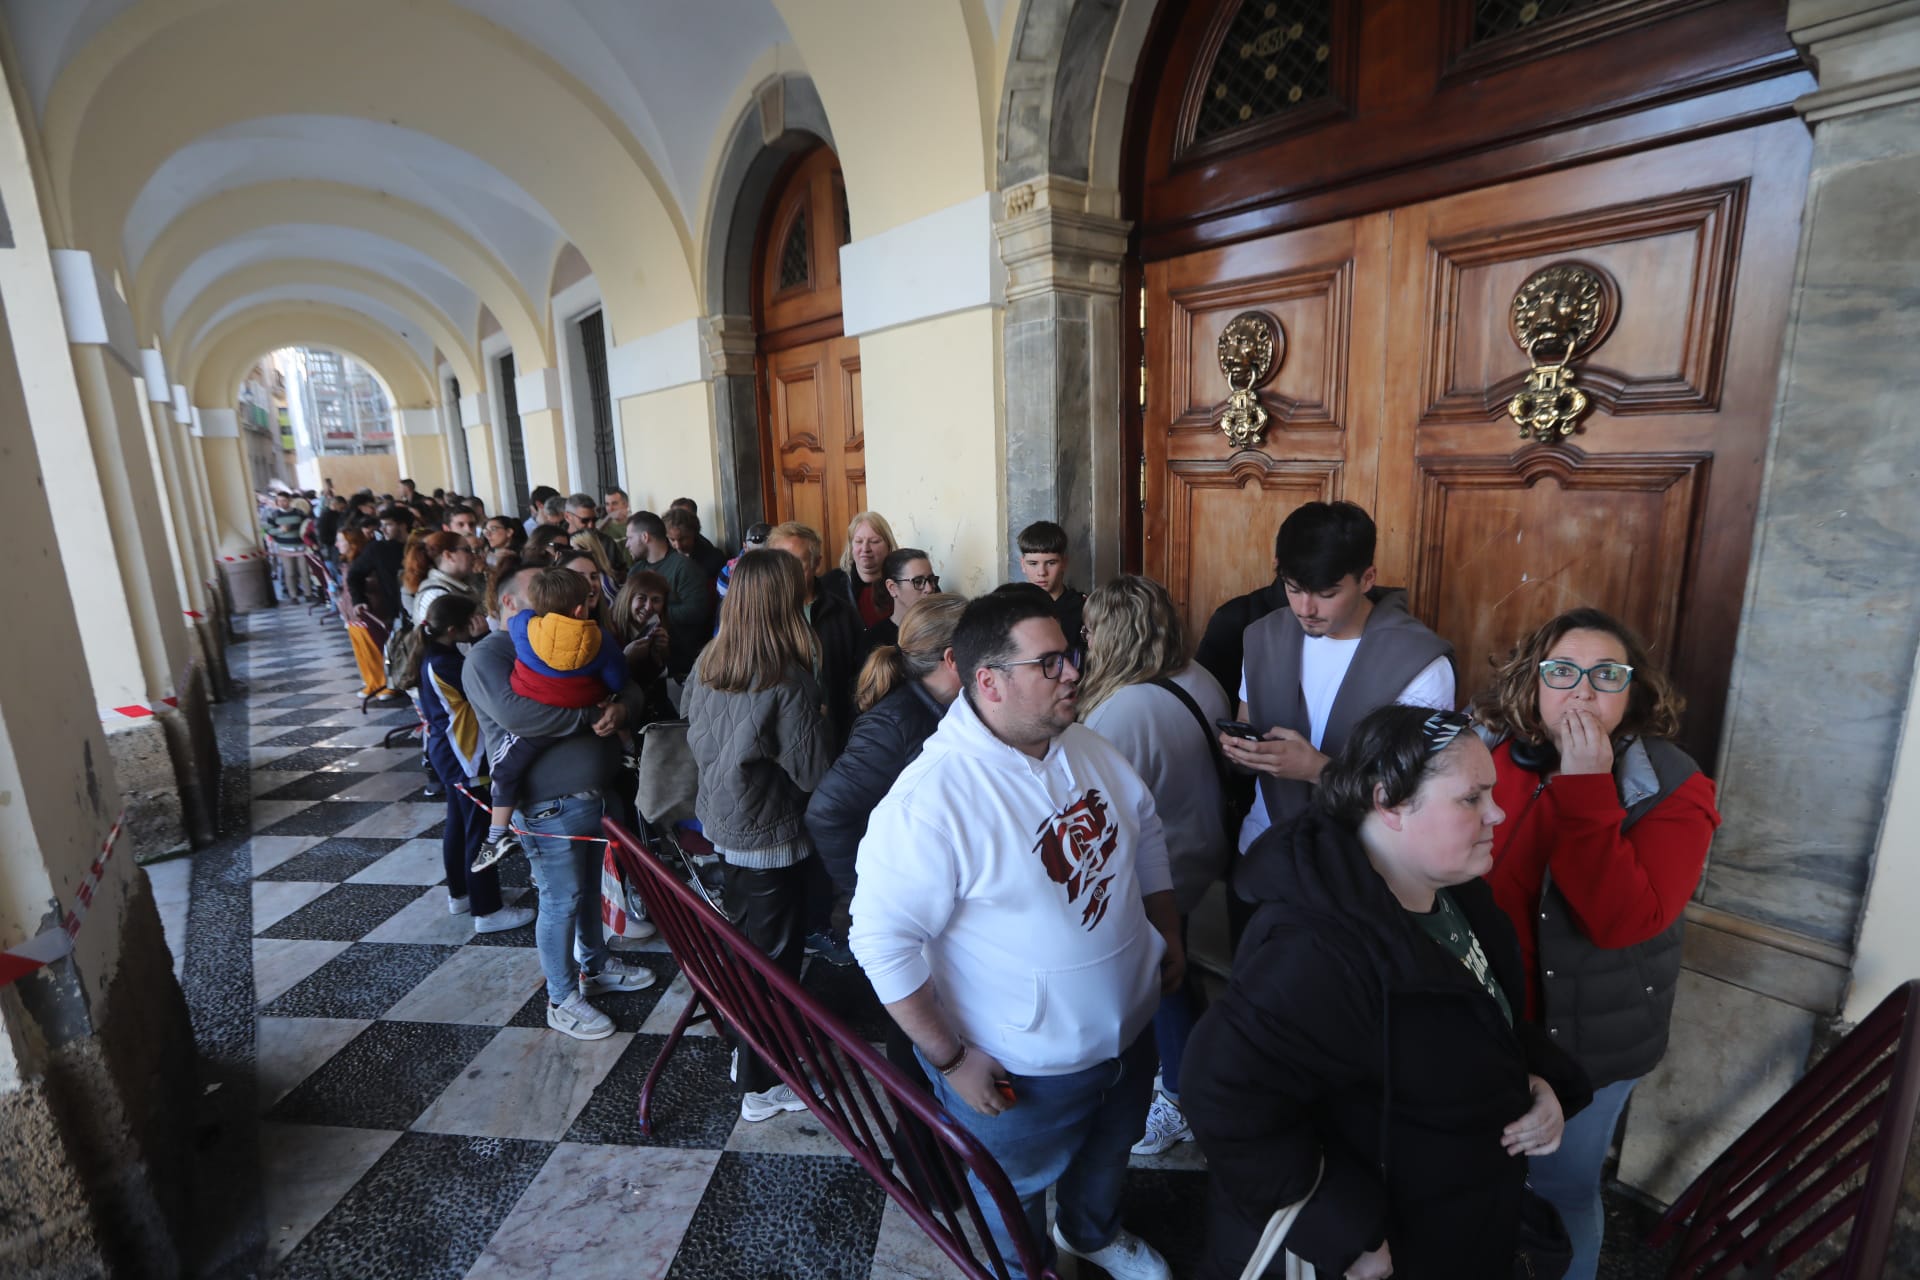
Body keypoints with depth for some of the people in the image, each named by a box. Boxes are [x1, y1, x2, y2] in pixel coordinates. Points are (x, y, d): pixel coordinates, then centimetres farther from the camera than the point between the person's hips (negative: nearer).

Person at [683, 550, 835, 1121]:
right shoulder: (788, 682, -25)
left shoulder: (708, 661, -3)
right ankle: (762, 1085, 25)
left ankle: (747, 1050, 43)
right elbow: (813, 771, -20)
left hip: (718, 826, 8)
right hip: (771, 838, -7)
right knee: (773, 957, 9)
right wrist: (820, 720, -4)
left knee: (742, 944, 24)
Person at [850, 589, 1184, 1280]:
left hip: (1130, 1030, 7)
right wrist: (950, 1059, -21)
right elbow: (883, 939, -27)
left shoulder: (1089, 748, -8)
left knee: (1110, 1149, 33)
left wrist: (1169, 937, 11)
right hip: (1024, 1068, -6)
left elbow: (1146, 834, 8)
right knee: (1018, 1190, 23)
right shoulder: (932, 797, -32)